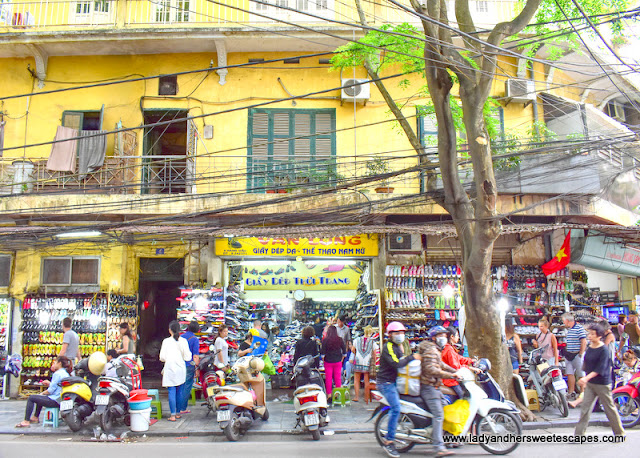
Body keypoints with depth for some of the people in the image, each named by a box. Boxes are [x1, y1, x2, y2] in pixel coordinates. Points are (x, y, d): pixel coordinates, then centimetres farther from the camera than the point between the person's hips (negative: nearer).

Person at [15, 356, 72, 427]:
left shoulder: (57, 373, -15)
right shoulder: (65, 373, 13)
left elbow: (51, 390, -16)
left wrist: (42, 393, 1)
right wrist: (49, 383, 14)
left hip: (55, 401, -10)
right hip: (61, 400, 10)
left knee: (31, 398, 1)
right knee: (40, 397, 33)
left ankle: (26, 421, 2)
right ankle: (35, 417, 40)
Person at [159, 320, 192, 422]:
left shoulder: (166, 341, -6)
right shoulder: (183, 341, -1)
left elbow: (162, 357, -5)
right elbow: (188, 357, -3)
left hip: (170, 369, -2)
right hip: (181, 369, 3)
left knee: (171, 392, -1)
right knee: (179, 391, 13)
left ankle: (173, 415, -3)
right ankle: (178, 413, 20)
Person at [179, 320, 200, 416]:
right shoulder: (195, 339, -9)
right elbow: (195, 355, -12)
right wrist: (196, 368, -6)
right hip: (189, 366, -5)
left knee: (180, 387, 13)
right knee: (187, 387, 3)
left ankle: (178, 407, 17)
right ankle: (183, 408, 5)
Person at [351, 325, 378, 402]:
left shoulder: (357, 340, 3)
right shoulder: (373, 342, -1)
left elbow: (352, 350, 7)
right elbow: (375, 353, -2)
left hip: (358, 361, 1)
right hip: (367, 362, -1)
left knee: (357, 379, 9)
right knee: (366, 380, 7)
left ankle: (357, 396, 6)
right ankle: (366, 397, 13)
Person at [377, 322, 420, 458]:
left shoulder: (398, 346, 17)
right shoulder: (388, 347, -15)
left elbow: (403, 360, 24)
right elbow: (396, 364, -26)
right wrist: (412, 357, -20)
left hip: (393, 382, 10)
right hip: (386, 383, -10)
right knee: (396, 408, -20)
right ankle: (389, 442, -15)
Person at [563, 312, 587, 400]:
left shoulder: (579, 329, -13)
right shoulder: (568, 329, 14)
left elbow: (584, 342, -16)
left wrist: (580, 354, -16)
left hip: (577, 355, -8)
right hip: (569, 355, 8)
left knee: (580, 375, 0)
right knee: (569, 373, 8)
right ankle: (571, 393, 14)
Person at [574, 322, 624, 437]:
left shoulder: (604, 349, -16)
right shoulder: (589, 348, 7)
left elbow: (600, 368, -22)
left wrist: (586, 378, -31)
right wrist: (584, 380, 21)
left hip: (602, 384, -7)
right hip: (590, 383, 7)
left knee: (609, 408, 7)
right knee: (585, 407, 2)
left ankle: (620, 433, 26)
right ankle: (579, 434, 3)